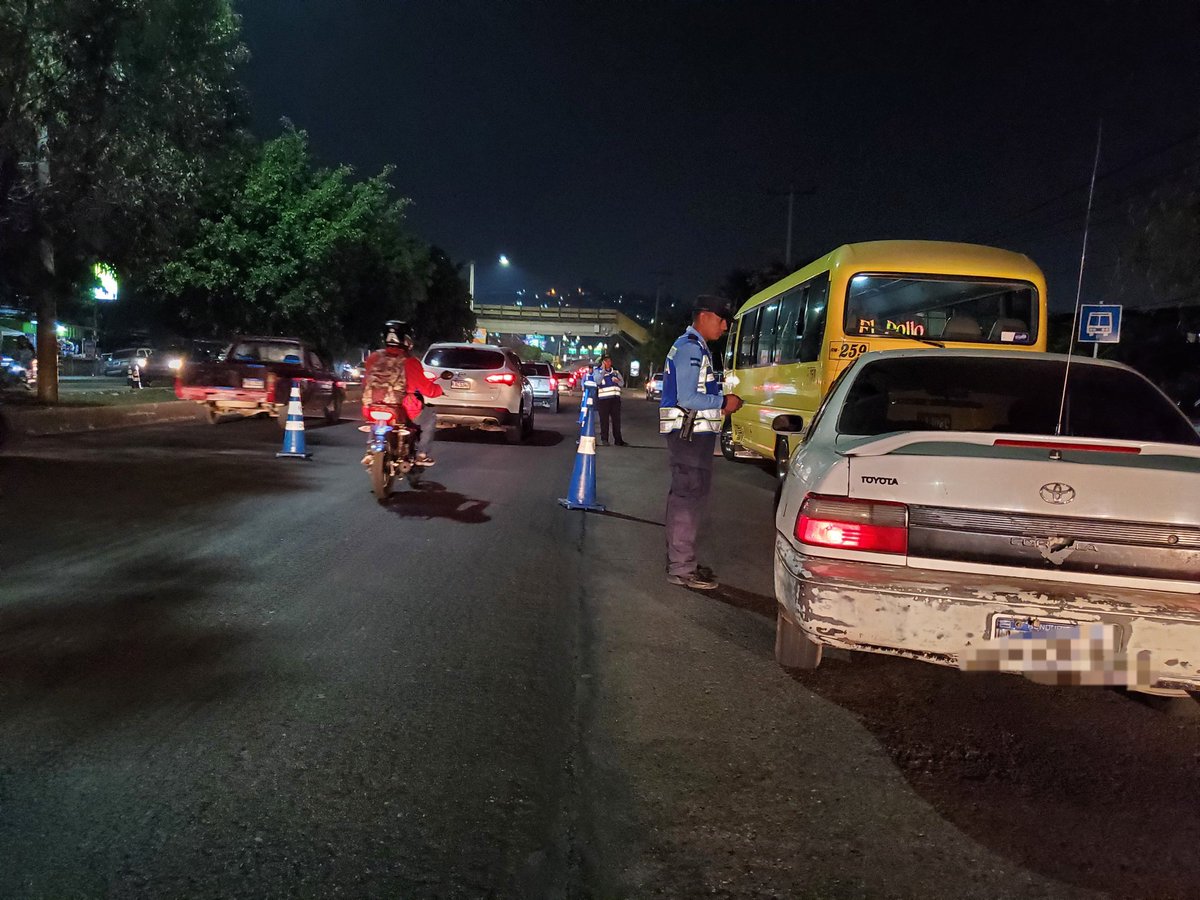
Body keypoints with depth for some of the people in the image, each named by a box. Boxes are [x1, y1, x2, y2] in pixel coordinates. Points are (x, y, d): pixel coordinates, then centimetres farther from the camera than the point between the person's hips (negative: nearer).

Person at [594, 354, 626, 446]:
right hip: (603, 399, -4)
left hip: (615, 398, 4)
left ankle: (618, 440, 8)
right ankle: (604, 440, 6)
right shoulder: (598, 371, 4)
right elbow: (598, 381, -14)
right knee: (604, 420, -2)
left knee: (616, 420, 4)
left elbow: (622, 383, 15)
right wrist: (603, 369, -16)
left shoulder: (615, 372, 17)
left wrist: (617, 381, -7)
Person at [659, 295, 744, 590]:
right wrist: (723, 403, -12)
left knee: (686, 496, 17)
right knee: (688, 497, -7)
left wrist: (721, 402, 7)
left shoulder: (695, 348, 17)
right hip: (689, 434, -11)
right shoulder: (691, 348, -15)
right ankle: (681, 569, -1)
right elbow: (687, 398, -22)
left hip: (693, 434, 11)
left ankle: (681, 560, 27)